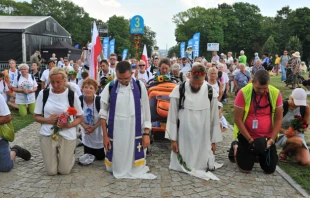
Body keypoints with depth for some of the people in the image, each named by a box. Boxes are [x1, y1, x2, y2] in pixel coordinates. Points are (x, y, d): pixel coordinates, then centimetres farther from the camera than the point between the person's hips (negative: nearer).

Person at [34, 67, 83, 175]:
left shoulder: (72, 95, -6)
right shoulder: (43, 94, -2)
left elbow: (80, 117, 1)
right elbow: (36, 117, 5)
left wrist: (68, 125, -19)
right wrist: (48, 120, -16)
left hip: (67, 135, -1)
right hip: (47, 134, 1)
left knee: (64, 171, 4)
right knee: (51, 171, 6)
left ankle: (69, 155, 35)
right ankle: (55, 155, 37)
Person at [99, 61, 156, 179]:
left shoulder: (140, 86, -3)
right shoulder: (110, 87, -4)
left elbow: (146, 111, 1)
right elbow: (103, 113, 2)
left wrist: (146, 133, -2)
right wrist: (105, 135, 1)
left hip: (135, 132, 0)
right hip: (115, 132, 0)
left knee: (135, 167, 6)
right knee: (117, 165, 10)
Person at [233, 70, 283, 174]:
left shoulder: (276, 93, -12)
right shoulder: (243, 93, -19)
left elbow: (278, 119, -5)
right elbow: (238, 120, -15)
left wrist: (272, 139, -13)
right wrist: (250, 140, -16)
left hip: (267, 137, 3)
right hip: (246, 136, -2)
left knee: (270, 170, 7)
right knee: (245, 169, 1)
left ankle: (259, 154, 38)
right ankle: (237, 150, 31)